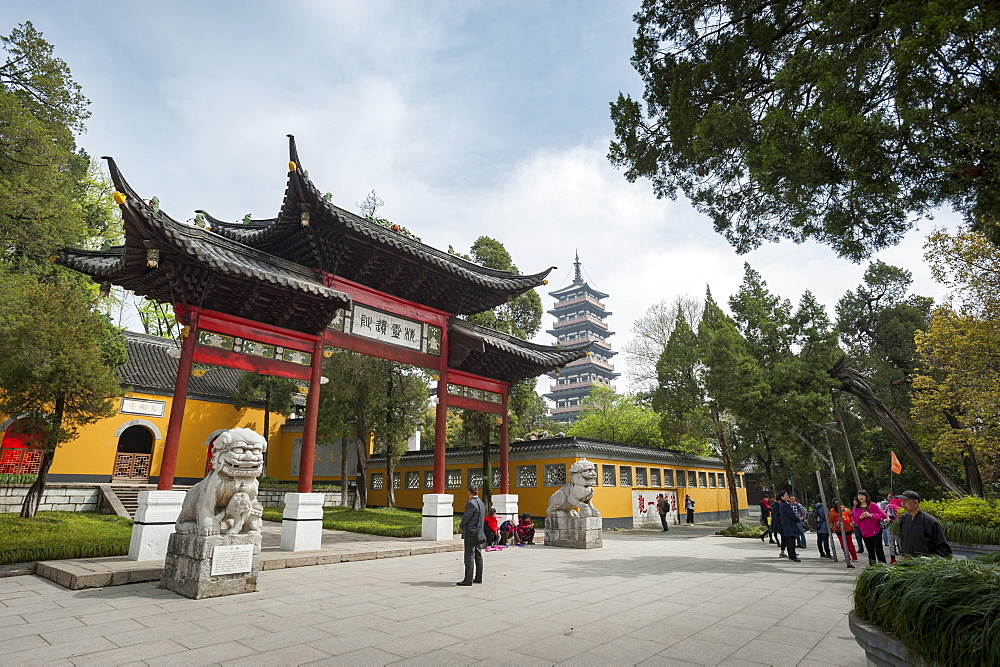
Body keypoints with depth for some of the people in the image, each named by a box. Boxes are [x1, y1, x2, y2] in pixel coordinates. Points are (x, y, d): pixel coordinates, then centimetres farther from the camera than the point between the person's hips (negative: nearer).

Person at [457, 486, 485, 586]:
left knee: (469, 557, -5)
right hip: (479, 533, 9)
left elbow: (466, 517, -19)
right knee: (478, 557, 13)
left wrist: (460, 526, 1)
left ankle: (468, 580, -2)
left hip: (471, 533, -9)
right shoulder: (481, 503, 11)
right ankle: (478, 578, 20)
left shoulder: (471, 503, -17)